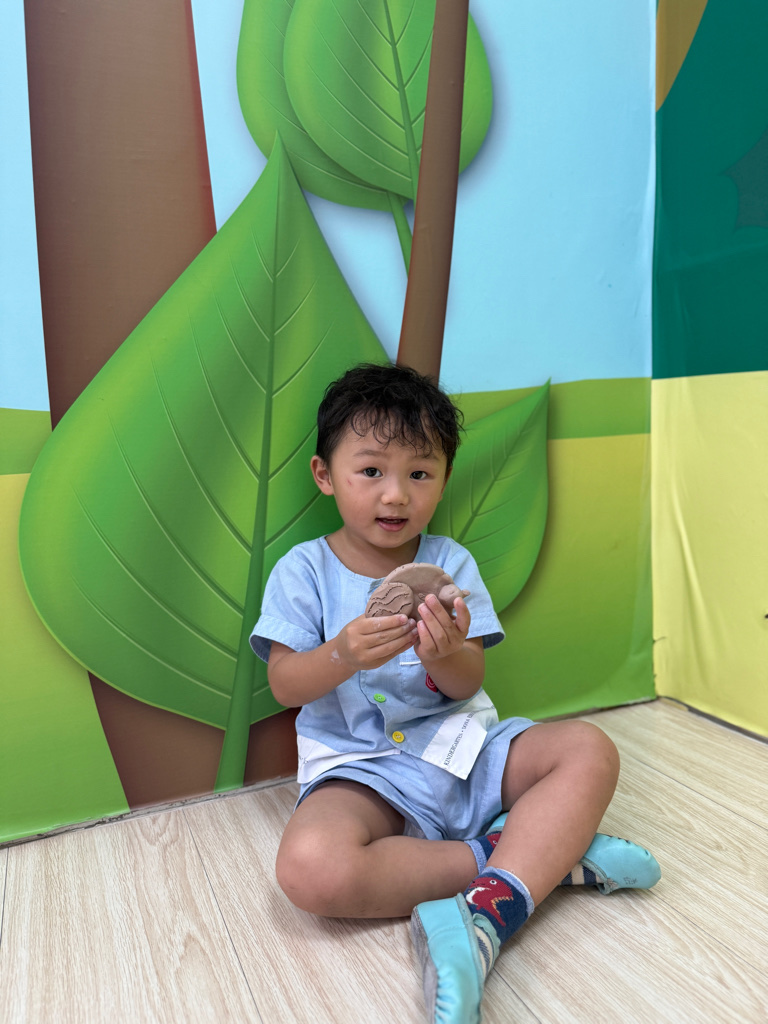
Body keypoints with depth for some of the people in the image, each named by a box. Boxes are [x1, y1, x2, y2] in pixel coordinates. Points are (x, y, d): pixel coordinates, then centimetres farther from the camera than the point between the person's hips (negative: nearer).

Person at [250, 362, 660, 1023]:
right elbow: (285, 686, -8)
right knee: (310, 868, -32)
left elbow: (469, 683, -2)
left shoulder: (451, 563, 2)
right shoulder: (303, 571, -3)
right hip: (360, 767, -2)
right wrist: (344, 654, -30)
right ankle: (544, 851, -23)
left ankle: (485, 918, -33)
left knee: (589, 749, -17)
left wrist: (446, 655, -28)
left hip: (461, 747, 3)